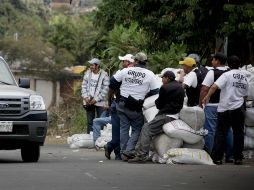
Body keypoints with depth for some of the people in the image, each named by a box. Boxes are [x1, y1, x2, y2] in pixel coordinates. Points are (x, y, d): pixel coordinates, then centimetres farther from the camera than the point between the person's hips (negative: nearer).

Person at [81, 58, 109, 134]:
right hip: (88, 102, 3)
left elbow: (105, 90, -11)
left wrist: (96, 99, -14)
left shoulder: (104, 75, -9)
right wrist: (85, 97, -7)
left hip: (99, 102, -3)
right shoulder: (88, 73, 4)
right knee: (90, 122, 8)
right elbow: (84, 86, 6)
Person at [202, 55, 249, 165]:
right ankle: (238, 158, 11)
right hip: (239, 108, 4)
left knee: (221, 133, 1)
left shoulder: (227, 75, -8)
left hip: (225, 108, -4)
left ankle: (217, 158, -1)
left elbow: (214, 86, -19)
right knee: (238, 133, 10)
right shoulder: (244, 77, 8)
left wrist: (207, 97, -10)